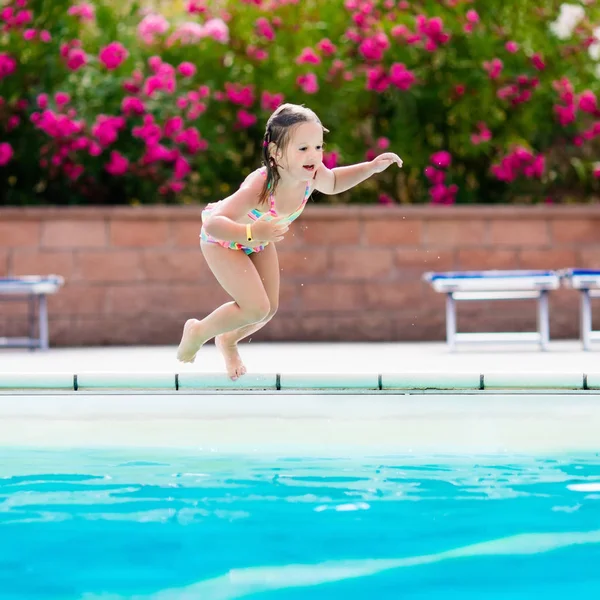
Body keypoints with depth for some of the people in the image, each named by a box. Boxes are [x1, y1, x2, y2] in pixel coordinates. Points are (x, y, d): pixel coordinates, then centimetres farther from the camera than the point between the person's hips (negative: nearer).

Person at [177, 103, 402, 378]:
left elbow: (331, 182, 1)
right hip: (223, 239, -7)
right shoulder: (259, 187, -46)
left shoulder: (312, 174, -26)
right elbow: (213, 223, -51)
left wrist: (371, 167, -11)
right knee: (256, 309, -15)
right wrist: (252, 234, -67)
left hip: (260, 238, 7)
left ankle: (228, 340, 42)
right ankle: (198, 331, 13)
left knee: (270, 308, 9)